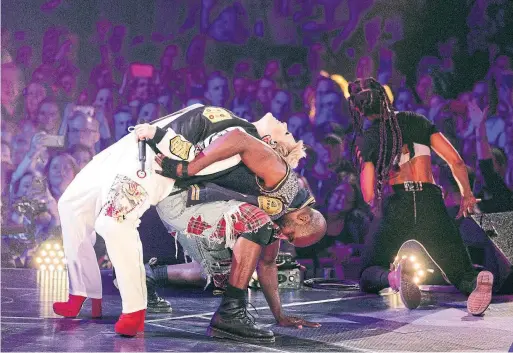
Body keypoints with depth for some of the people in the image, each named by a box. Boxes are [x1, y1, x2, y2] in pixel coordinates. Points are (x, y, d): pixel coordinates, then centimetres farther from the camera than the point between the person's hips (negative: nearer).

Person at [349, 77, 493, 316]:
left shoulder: (366, 140, 5)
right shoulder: (417, 121, 13)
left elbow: (369, 195, -2)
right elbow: (456, 162, 8)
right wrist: (466, 194, 24)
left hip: (396, 207, -1)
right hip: (431, 204, 2)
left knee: (368, 278, 15)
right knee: (463, 274, 10)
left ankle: (394, 277, -24)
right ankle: (476, 283, -31)